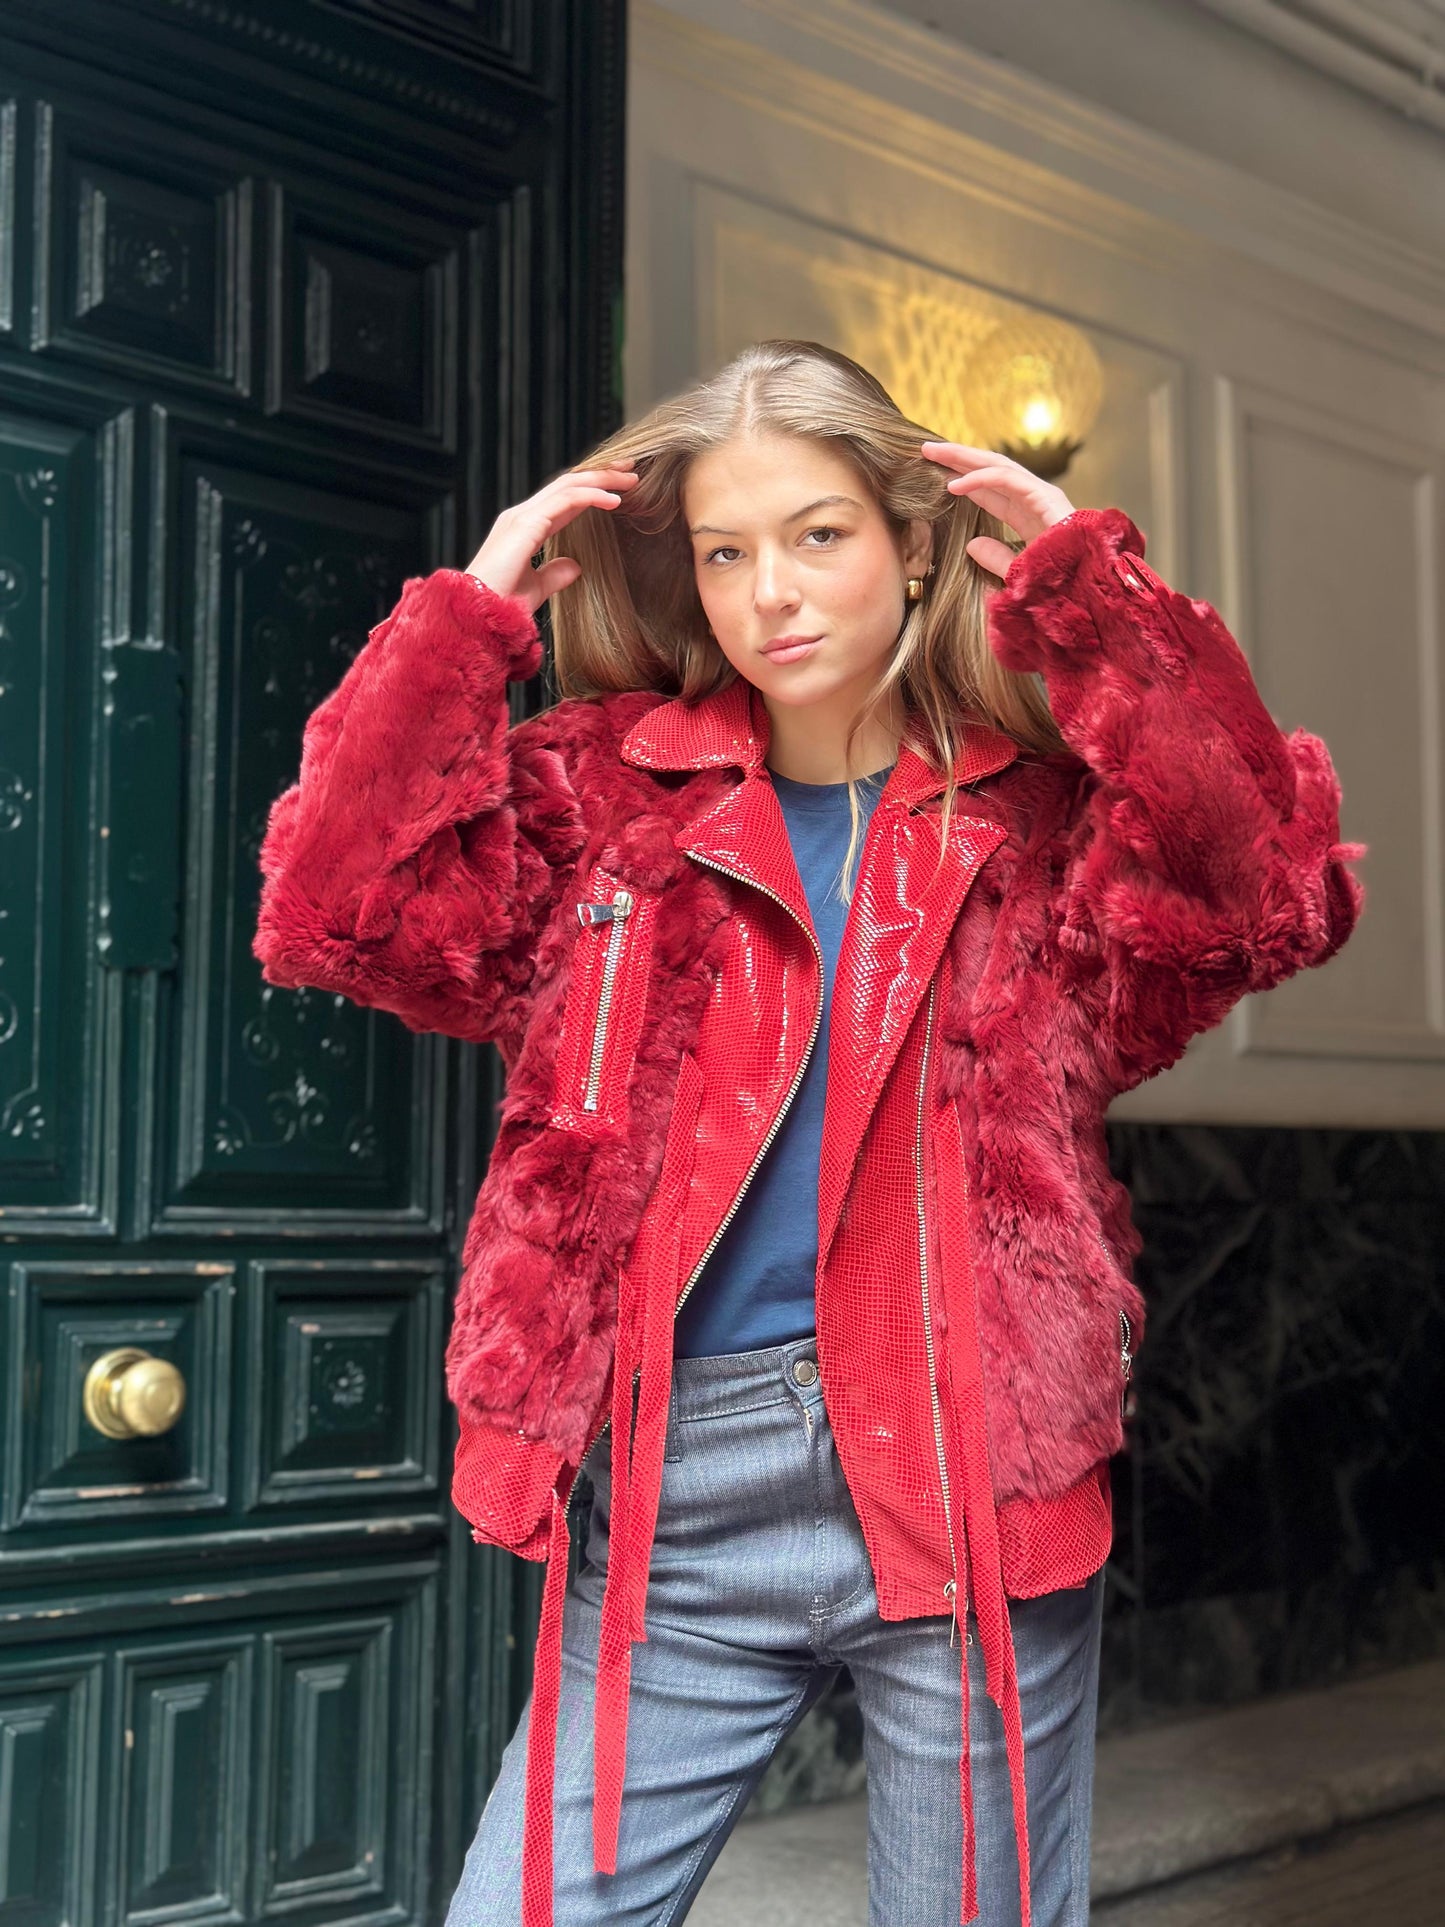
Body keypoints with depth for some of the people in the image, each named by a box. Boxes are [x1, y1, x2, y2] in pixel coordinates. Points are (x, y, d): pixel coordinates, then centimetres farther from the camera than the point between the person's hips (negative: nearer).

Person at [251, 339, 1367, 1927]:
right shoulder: (609, 801, 7)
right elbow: (335, 912, -4)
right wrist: (475, 610, -4)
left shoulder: (1042, 811, 4)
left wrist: (1087, 584, -11)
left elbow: (1273, 896, -15)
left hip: (976, 1481, -1)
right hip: (684, 1497, 1)